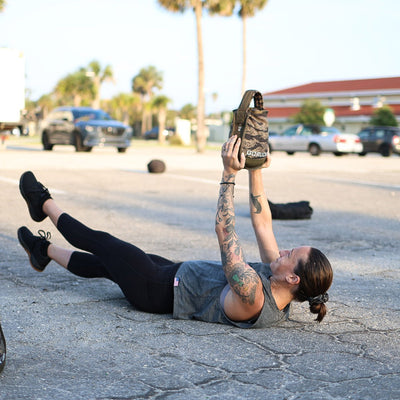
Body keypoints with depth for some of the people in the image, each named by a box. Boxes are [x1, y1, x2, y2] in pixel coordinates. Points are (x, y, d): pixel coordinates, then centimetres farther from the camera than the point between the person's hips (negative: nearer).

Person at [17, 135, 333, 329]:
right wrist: (255, 170, -10)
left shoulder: (253, 297, -37)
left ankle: (44, 203, 35)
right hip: (179, 274, 7)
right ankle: (46, 251, 48)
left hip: (161, 291, -7)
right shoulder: (277, 283, -13)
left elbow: (224, 232, -37)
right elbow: (262, 223, -6)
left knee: (99, 241, 10)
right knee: (107, 262, 24)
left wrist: (230, 174, -37)